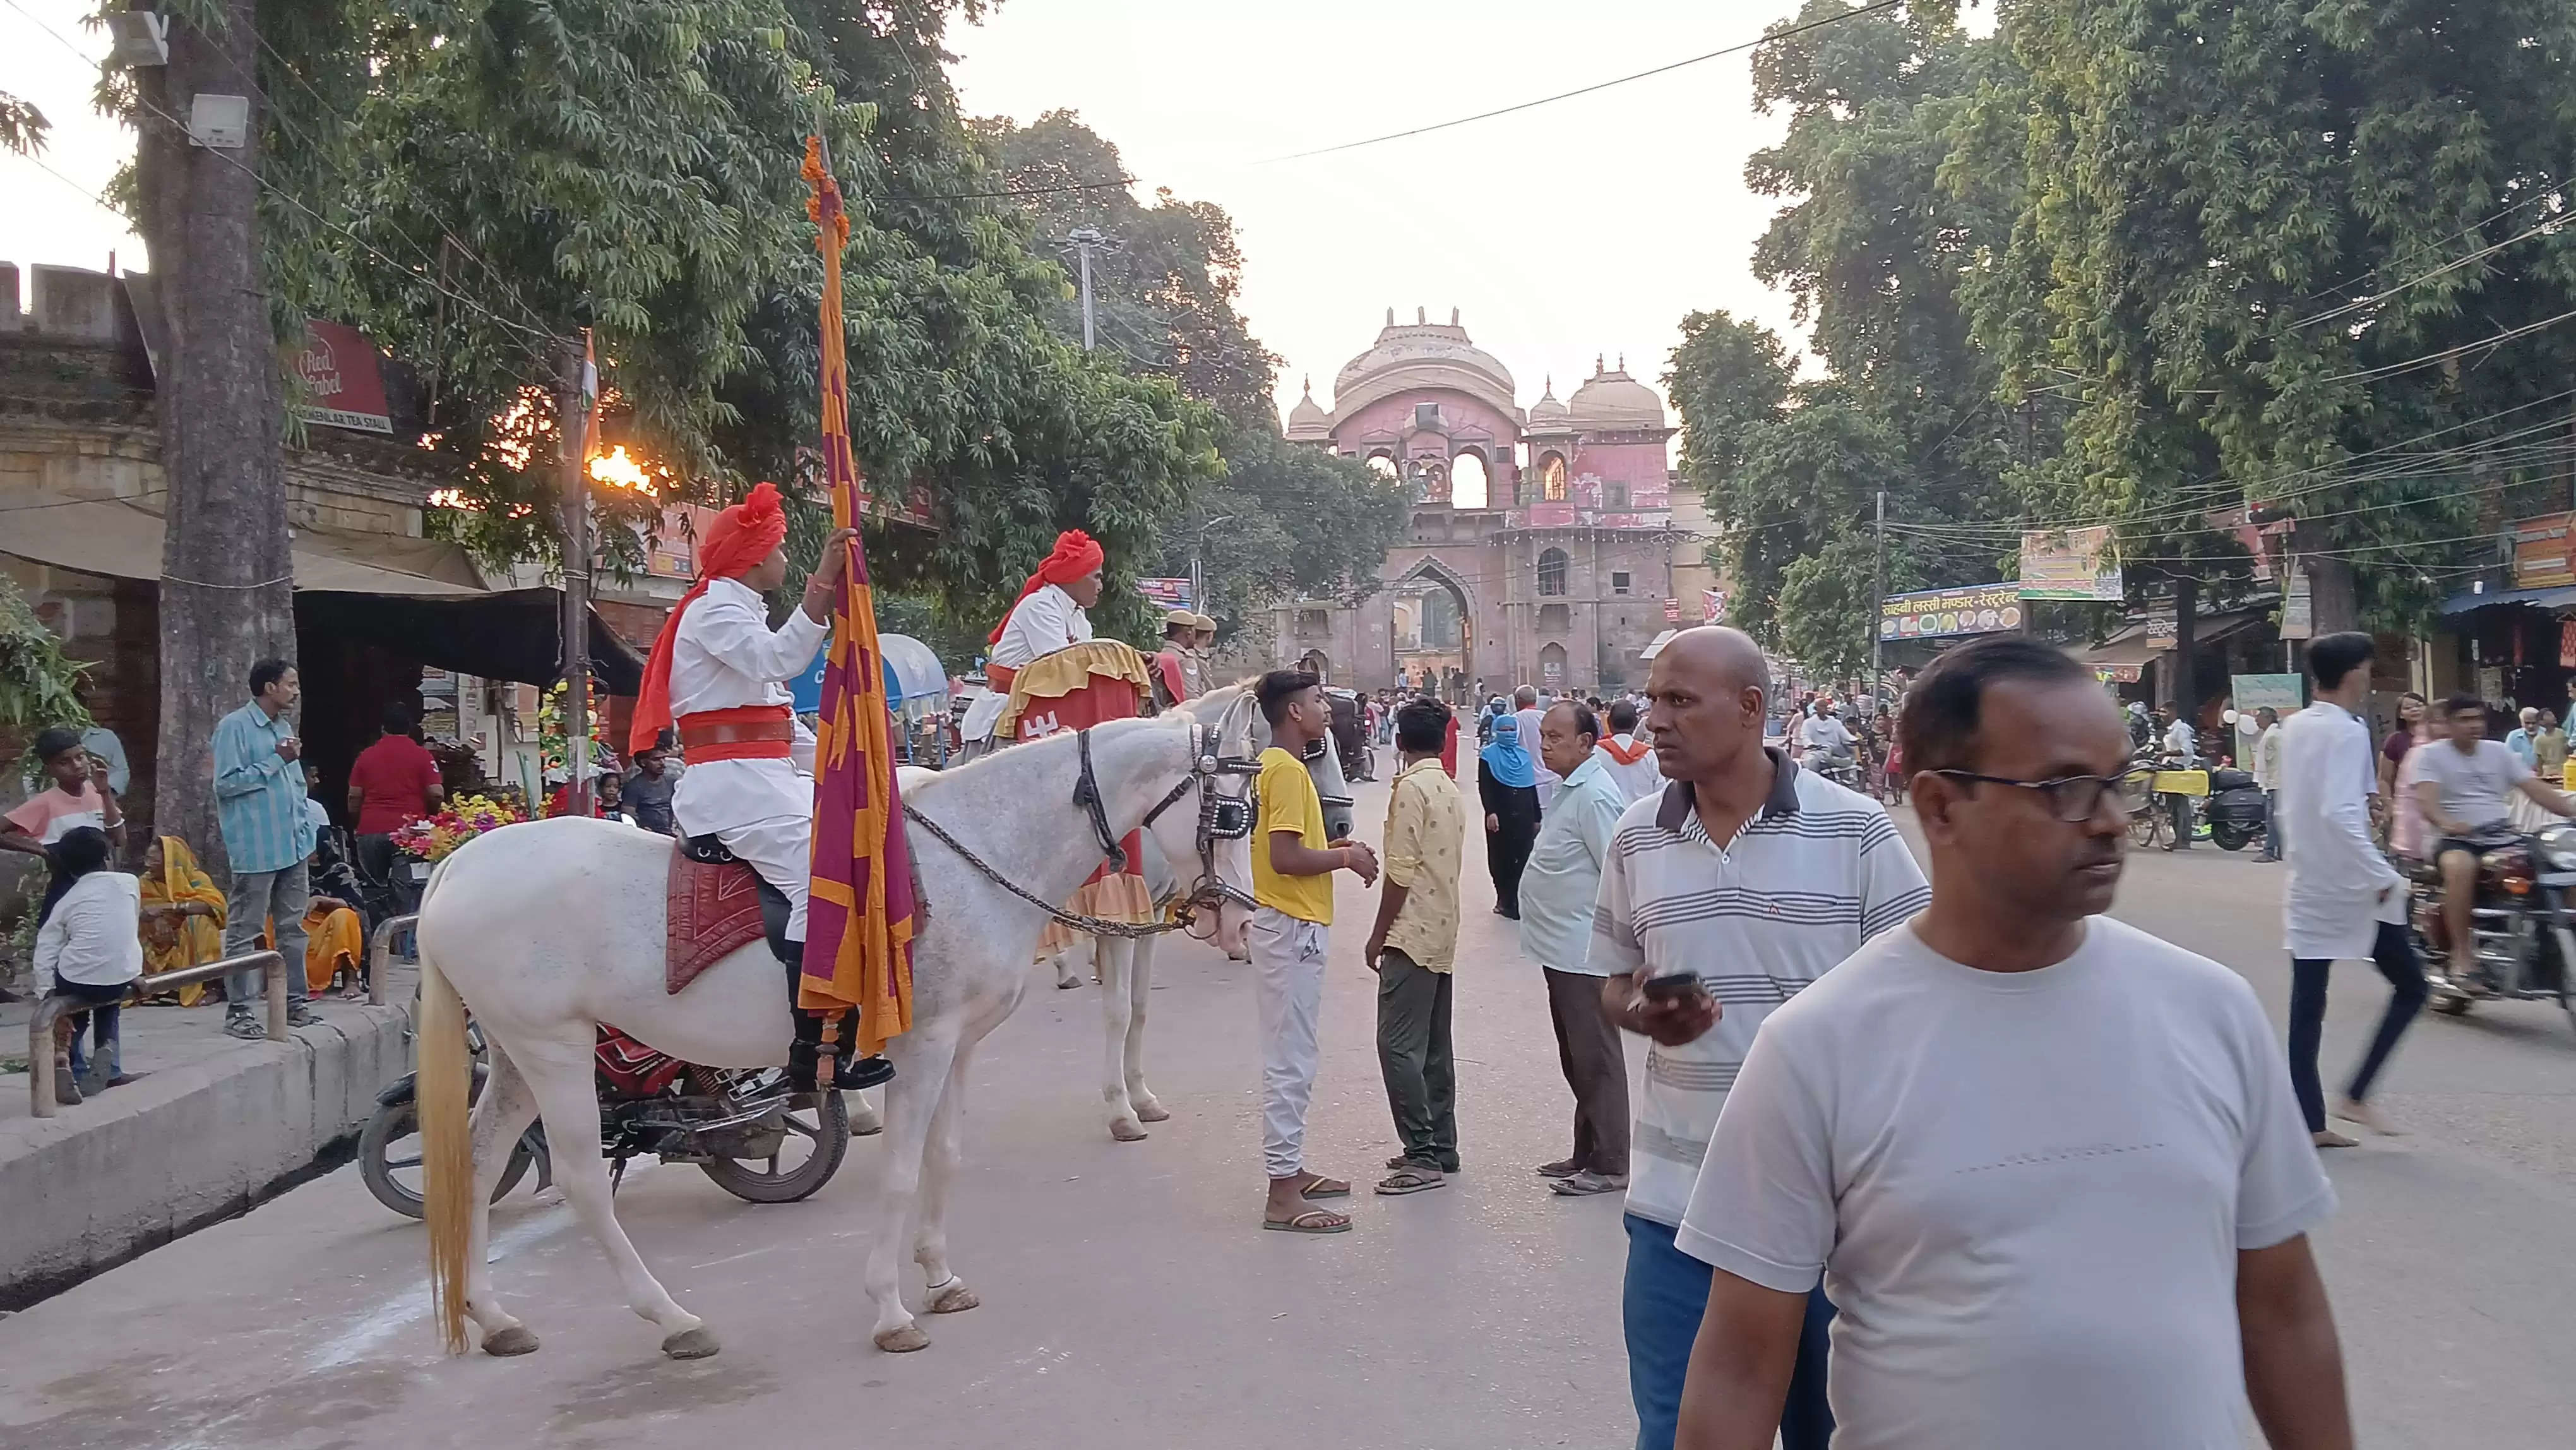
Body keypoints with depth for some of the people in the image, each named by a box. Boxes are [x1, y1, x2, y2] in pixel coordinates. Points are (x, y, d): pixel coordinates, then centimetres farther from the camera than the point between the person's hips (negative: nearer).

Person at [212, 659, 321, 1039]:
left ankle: (294, 1000, 20)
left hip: (293, 847, 8)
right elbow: (226, 783, -15)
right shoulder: (234, 727, -9)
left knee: (293, 927, 12)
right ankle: (238, 1010, 2)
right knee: (244, 932, -2)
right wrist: (276, 761, -14)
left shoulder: (284, 728, 15)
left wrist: (308, 835, 13)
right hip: (256, 850, -8)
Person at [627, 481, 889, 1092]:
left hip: (764, 780, 11)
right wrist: (822, 584, -36)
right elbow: (779, 657, -27)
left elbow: (778, 715, 26)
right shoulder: (716, 609, -6)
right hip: (736, 784, -11)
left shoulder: (740, 612, 25)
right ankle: (812, 1053, -28)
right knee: (819, 878, -24)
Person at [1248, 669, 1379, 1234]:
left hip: (1289, 925, 11)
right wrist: (1347, 857, -12)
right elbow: (1285, 857, -25)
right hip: (1292, 929, -11)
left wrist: (1335, 849, 8)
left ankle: (1290, 1170, 25)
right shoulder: (1287, 771, -18)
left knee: (1291, 1058, 16)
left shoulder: (1277, 766, 14)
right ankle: (1283, 1196, -1)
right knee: (1291, 1062, -6)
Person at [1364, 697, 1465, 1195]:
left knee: (1399, 1044, -8)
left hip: (1412, 933, -9)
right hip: (1443, 932, 9)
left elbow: (1401, 871, -17)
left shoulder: (1411, 787, -13)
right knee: (1434, 1046, 13)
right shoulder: (1451, 789, 13)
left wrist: (1378, 935, -10)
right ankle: (1440, 1148, 17)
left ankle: (1423, 1155, -9)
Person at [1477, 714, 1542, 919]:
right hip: (1499, 816, -3)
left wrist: (1537, 818, 11)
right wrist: (1490, 812, -23)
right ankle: (1504, 899, 15)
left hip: (1524, 816, 3)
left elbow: (1532, 788, 13)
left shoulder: (1525, 755, 10)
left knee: (1522, 858, -2)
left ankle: (1514, 901, 3)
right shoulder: (1488, 755, -2)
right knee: (1500, 858, 3)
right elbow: (1484, 787, -10)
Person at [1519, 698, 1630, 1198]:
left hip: (1584, 952, -11)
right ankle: (1586, 1153, 28)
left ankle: (1610, 1165, 6)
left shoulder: (1595, 795, -18)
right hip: (1563, 949, 11)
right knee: (1577, 1059, 17)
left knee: (1596, 1059, -2)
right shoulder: (1573, 789, 13)